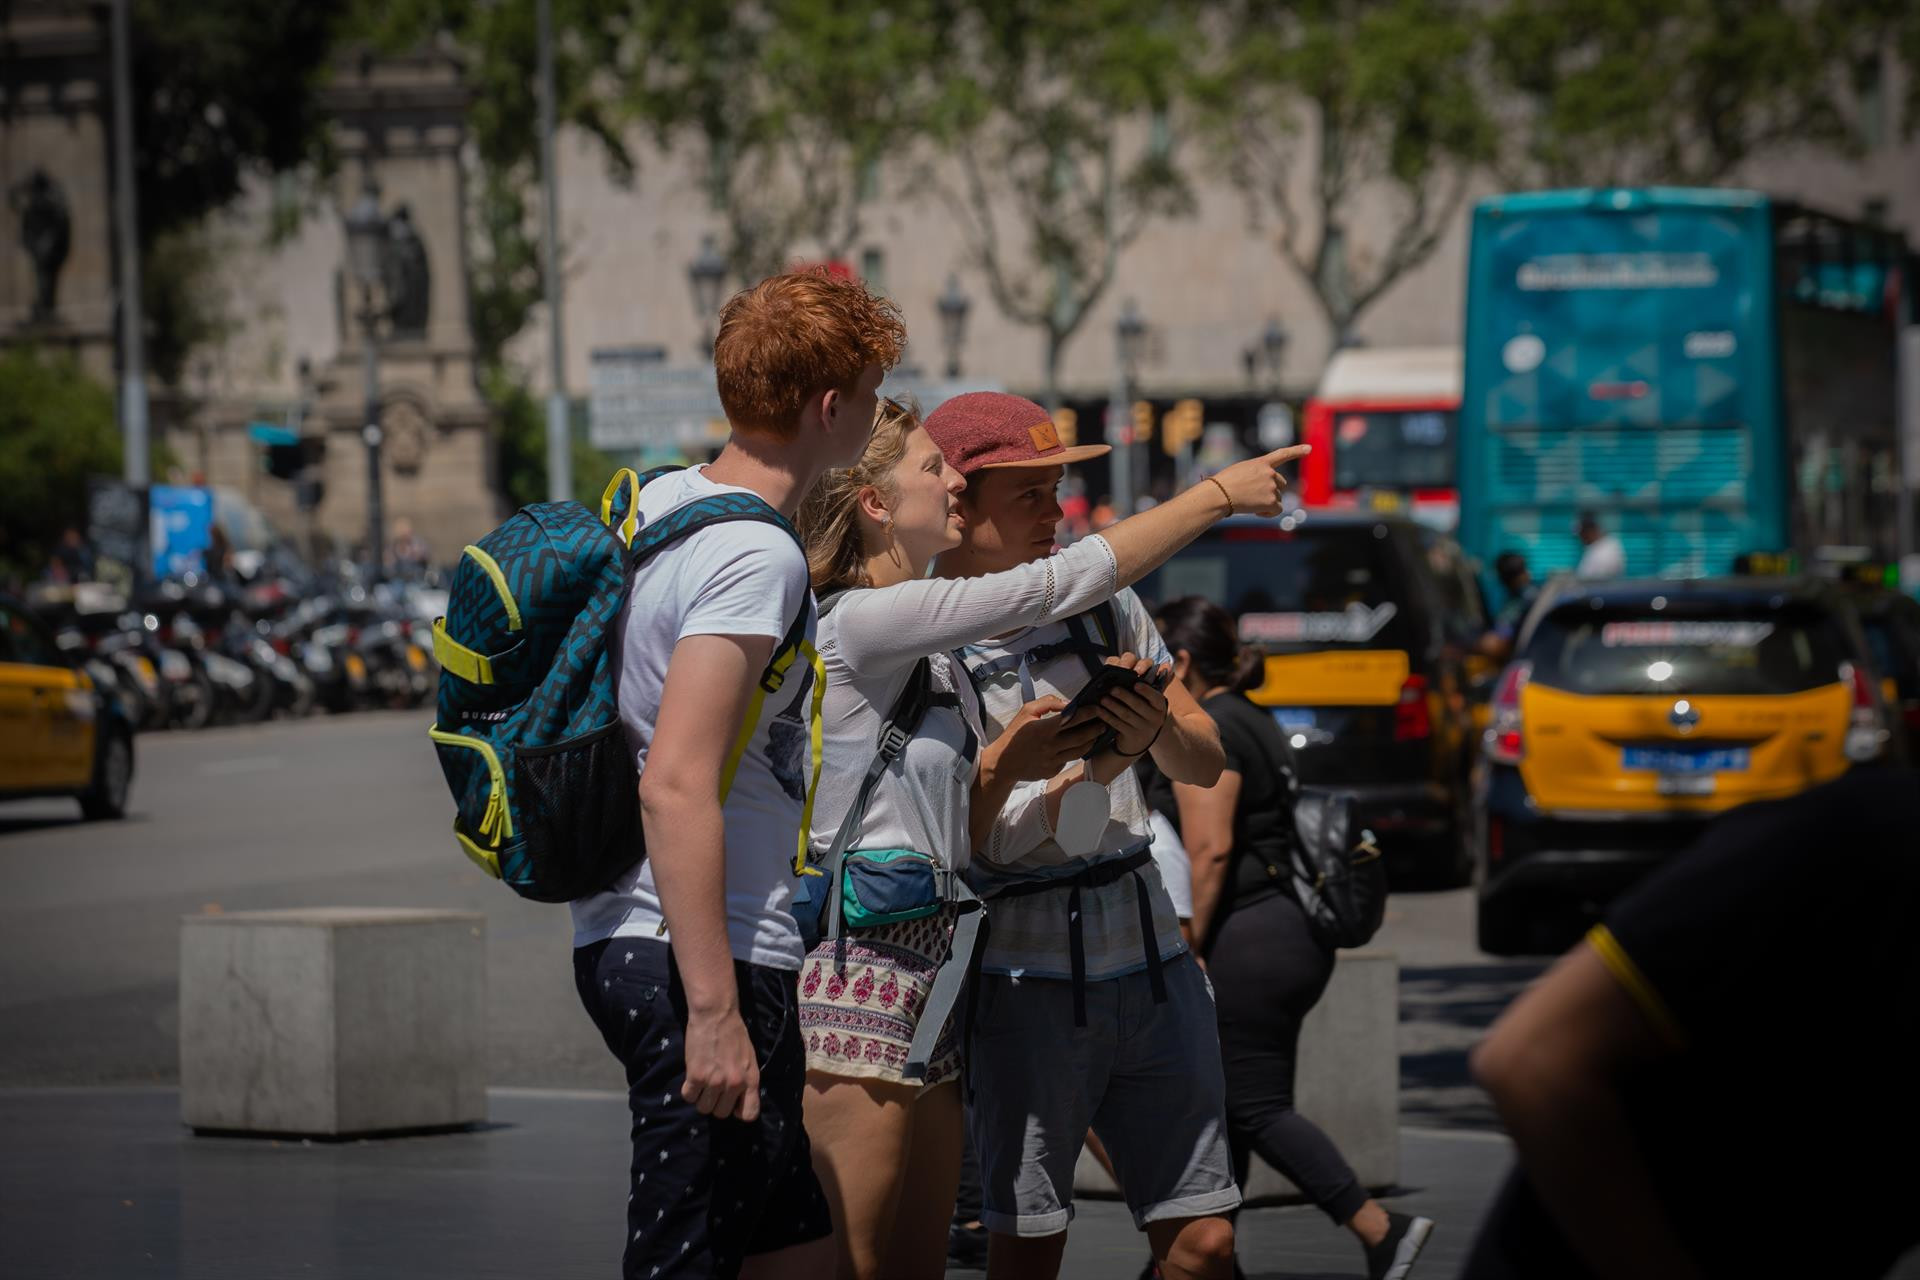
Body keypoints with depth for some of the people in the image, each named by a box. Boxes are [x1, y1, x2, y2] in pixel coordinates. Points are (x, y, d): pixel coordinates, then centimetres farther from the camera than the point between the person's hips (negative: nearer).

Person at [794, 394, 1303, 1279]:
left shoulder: (929, 664, 17)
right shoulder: (858, 621, -12)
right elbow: (1060, 585, -14)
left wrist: (1007, 768, -1)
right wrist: (1219, 493, -6)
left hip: (929, 971, 10)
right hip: (859, 973, -10)